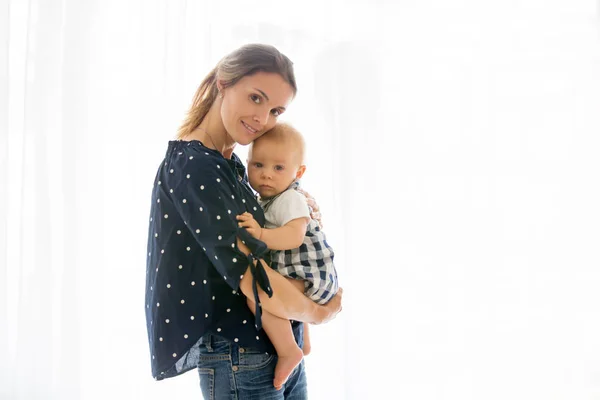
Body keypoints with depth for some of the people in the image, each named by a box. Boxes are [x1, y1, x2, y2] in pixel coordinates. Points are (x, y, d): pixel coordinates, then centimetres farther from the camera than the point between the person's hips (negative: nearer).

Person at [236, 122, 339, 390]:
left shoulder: (290, 200, -18)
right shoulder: (269, 199, 11)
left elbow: (294, 235, -33)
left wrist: (261, 234, -43)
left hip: (309, 275, -11)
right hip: (298, 276, 11)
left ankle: (288, 350, -18)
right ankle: (303, 342, 50)